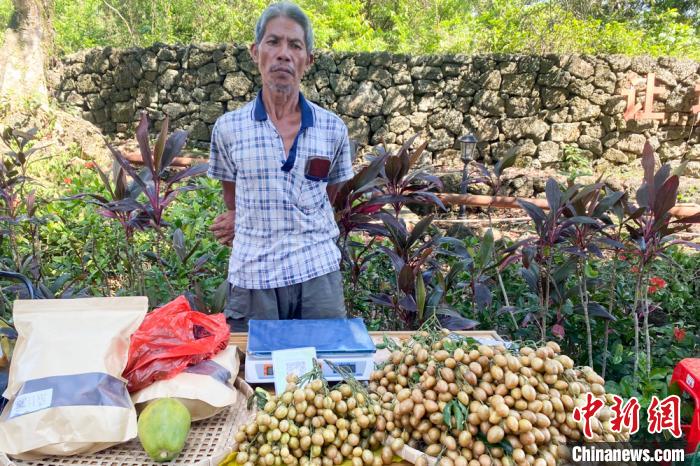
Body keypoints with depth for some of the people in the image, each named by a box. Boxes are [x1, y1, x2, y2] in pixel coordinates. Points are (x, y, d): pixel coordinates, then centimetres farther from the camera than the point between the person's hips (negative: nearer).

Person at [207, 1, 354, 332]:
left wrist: (253, 220, 5)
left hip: (318, 277, 1)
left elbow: (326, 202, 10)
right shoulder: (228, 128, 0)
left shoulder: (333, 129, 1)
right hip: (252, 280, 0)